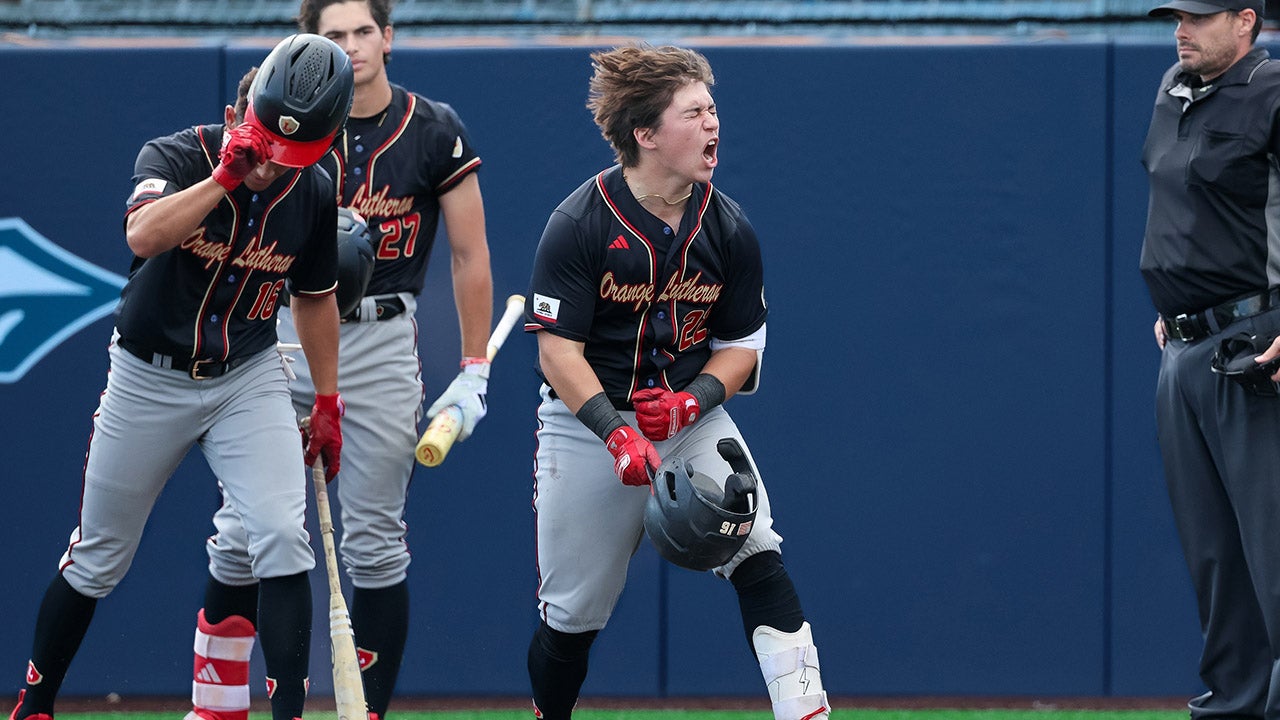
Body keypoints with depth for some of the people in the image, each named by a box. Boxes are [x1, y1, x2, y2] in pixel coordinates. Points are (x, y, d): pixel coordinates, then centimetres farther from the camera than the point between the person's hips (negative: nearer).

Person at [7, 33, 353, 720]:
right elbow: (144, 234, -41)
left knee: (283, 540, -17)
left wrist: (327, 402, 11)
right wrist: (226, 175, -44)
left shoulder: (313, 194, -7)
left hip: (248, 379, 2)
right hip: (149, 378, -2)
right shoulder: (174, 157, -19)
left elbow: (314, 297, 9)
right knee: (98, 559, 9)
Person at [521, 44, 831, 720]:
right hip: (588, 421, -2)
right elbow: (558, 348, -15)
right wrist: (617, 432, -29)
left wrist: (693, 402, -16)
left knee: (756, 553, -20)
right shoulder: (578, 225, -14)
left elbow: (740, 345, 5)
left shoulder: (728, 229, -3)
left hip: (692, 416, 2)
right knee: (571, 613, 3)